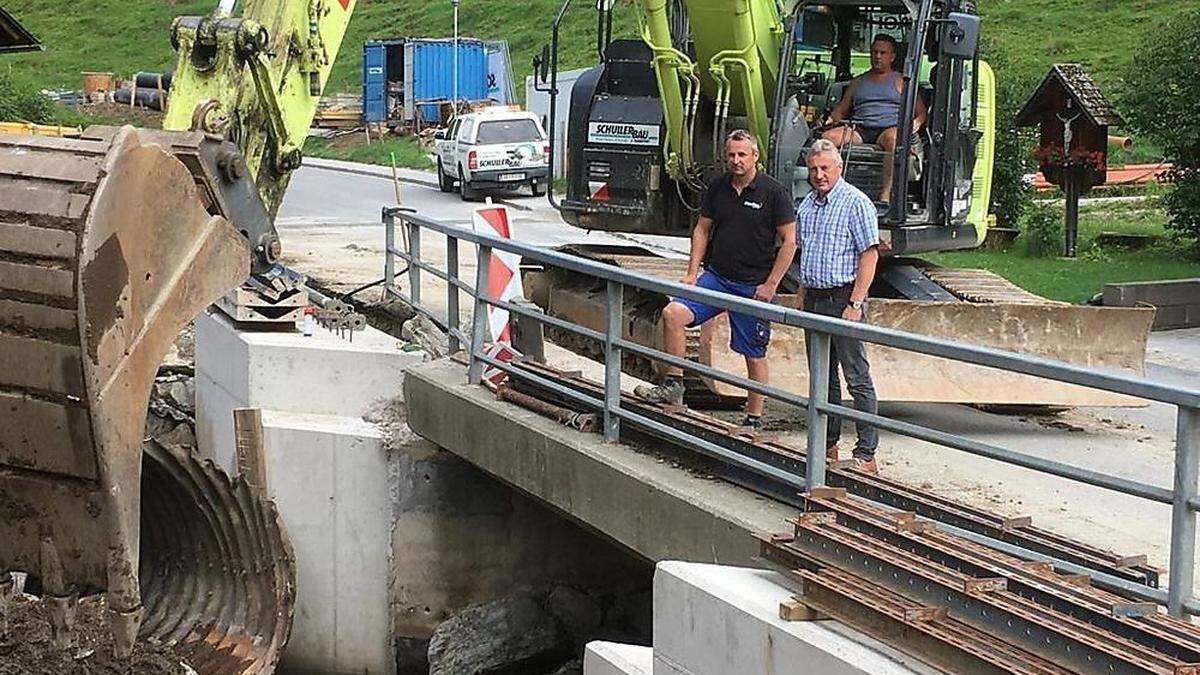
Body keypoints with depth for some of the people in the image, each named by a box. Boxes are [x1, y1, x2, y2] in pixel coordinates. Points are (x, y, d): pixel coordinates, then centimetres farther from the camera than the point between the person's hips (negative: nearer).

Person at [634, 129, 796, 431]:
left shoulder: (774, 192, -8)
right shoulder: (717, 188, 7)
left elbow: (789, 242, -7)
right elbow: (702, 230, 15)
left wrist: (770, 285, -11)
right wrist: (692, 273, 5)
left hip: (753, 286, -4)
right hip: (716, 276, 4)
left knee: (754, 357, 3)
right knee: (673, 313, -16)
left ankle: (754, 420, 14)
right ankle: (673, 386, -7)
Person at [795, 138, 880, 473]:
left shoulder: (856, 203, -9)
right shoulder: (806, 205, 14)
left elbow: (869, 255, -13)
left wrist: (855, 304, -18)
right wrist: (803, 298, 15)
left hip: (843, 298, -7)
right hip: (814, 300, 8)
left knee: (858, 379, -5)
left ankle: (866, 454, -4)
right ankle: (827, 446, 21)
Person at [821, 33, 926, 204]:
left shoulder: (901, 81, 19)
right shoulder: (858, 82, 29)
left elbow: (921, 112, 13)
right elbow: (841, 109, 28)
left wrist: (915, 123, -10)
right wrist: (831, 118, 4)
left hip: (889, 128, -3)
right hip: (859, 130, 4)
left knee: (893, 138, -42)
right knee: (828, 137, -26)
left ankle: (886, 194, -50)